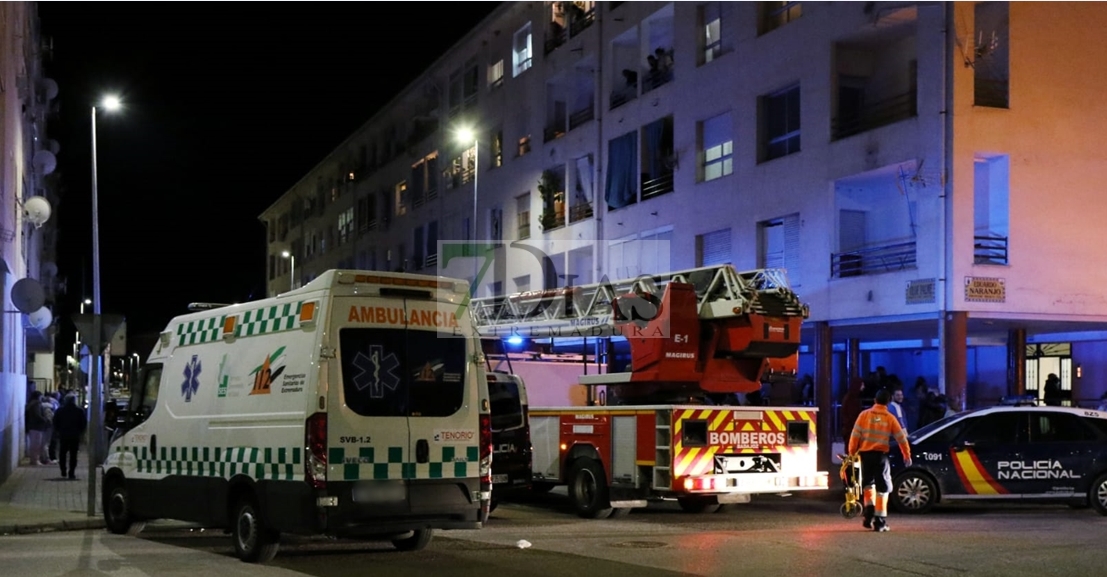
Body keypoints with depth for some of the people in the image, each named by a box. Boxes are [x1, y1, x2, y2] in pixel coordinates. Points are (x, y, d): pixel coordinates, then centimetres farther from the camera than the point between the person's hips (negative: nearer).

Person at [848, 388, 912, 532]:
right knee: (882, 488, 4)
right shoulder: (890, 418, 2)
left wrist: (852, 452, 8)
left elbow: (855, 435, -2)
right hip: (881, 455, -2)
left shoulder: (864, 414, 1)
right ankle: (880, 522, 0)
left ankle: (869, 513, 4)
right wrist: (907, 455, 18)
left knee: (868, 484, 20)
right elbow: (901, 438, 6)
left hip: (865, 454, 2)